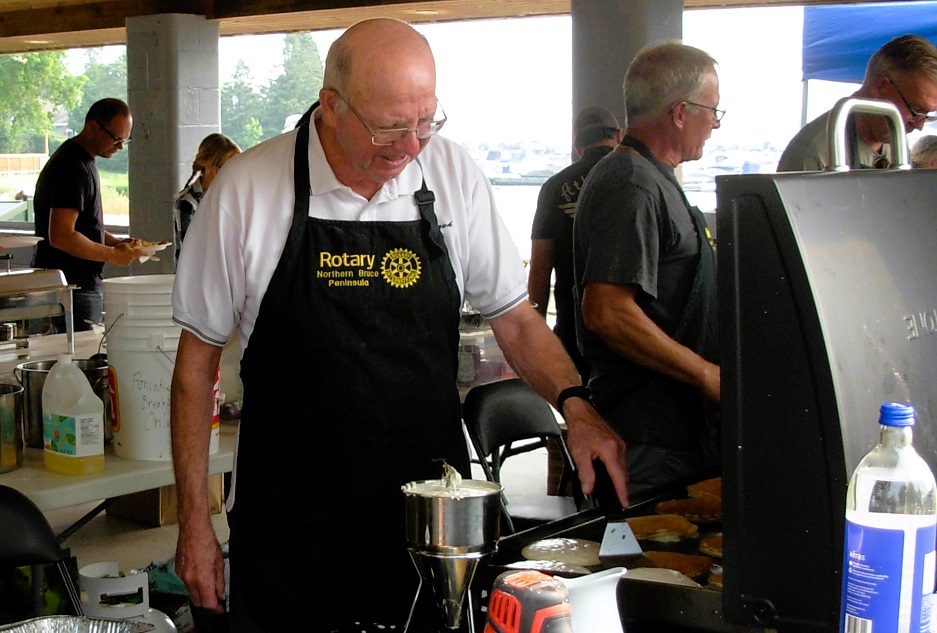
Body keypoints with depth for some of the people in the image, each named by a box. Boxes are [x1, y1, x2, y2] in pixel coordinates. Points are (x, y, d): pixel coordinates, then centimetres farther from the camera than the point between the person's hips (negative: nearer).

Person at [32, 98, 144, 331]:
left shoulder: (83, 162, 16)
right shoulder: (73, 167, -17)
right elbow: (61, 237, -25)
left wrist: (117, 243, 9)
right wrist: (113, 255, -16)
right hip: (74, 291, -10)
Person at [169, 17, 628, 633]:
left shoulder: (453, 174, -3)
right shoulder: (246, 189, -9)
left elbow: (514, 316, 6)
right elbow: (198, 358, -1)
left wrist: (574, 403, -12)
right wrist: (194, 520, -1)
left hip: (431, 513, 2)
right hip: (288, 529, -1)